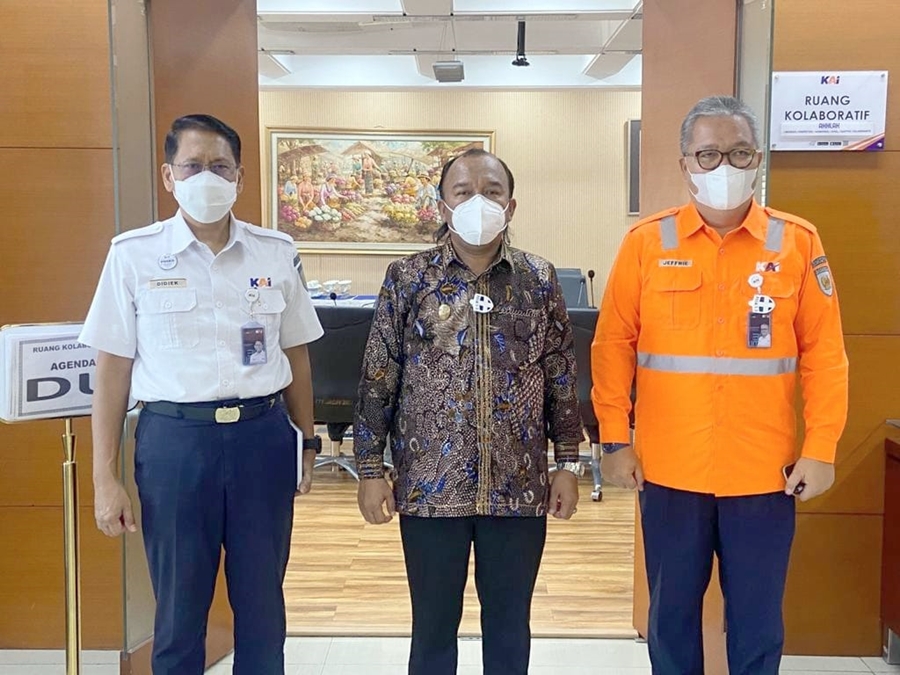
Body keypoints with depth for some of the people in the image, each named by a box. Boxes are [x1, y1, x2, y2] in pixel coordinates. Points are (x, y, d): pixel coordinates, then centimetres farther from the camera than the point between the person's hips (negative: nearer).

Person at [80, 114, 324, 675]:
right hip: (174, 439, -1)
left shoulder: (277, 253, 4)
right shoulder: (134, 254, -1)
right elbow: (114, 367, 1)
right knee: (178, 614, 11)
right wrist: (105, 477, -1)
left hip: (262, 437, 2)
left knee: (263, 610, 13)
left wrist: (308, 441, 11)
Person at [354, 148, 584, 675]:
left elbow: (562, 378, 6)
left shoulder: (540, 279, 2)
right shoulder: (408, 277, -2)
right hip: (431, 484, -1)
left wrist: (568, 463, 4)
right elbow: (378, 379, 0)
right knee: (433, 624, 13)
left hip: (519, 485, 1)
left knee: (510, 624, 15)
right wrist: (371, 469, -2)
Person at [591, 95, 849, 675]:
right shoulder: (647, 242, -1)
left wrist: (821, 449, -4)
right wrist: (615, 440, -3)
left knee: (758, 621, 14)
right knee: (672, 614, 15)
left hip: (764, 472, 0)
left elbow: (824, 352, 0)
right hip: (669, 470, 0)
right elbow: (613, 345, 0)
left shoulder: (798, 242, -1)